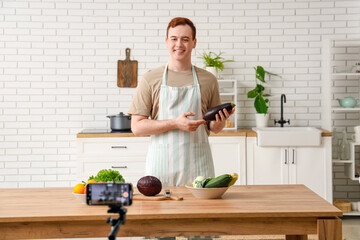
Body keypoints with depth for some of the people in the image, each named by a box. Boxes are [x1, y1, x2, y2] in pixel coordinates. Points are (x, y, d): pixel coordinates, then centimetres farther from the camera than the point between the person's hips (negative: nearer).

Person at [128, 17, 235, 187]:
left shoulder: (208, 80, 8)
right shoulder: (150, 79, 2)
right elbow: (137, 127, -3)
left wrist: (219, 122, -8)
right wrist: (175, 123, -14)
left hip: (198, 167, 1)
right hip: (161, 166, -1)